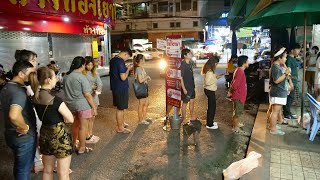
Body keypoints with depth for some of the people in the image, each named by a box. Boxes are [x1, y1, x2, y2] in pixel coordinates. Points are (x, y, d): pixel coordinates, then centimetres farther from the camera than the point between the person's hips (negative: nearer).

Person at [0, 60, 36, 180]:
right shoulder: (19, 91, -27)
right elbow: (14, 115, -44)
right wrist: (25, 128, -28)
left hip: (11, 134, 9)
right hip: (24, 137, -9)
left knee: (18, 165, 27)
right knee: (24, 169, 9)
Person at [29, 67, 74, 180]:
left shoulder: (35, 98, -1)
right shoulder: (55, 100, -23)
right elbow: (70, 119, -17)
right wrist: (62, 118, -1)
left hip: (45, 135, 7)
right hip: (60, 136, -7)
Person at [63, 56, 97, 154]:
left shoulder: (66, 77, 6)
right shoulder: (81, 77, -17)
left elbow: (66, 91, 15)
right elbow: (87, 94, -18)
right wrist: (94, 107, -12)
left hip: (71, 104, 8)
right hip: (83, 105, -8)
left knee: (76, 124, 25)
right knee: (83, 127, 6)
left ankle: (74, 143, 40)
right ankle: (82, 148, 16)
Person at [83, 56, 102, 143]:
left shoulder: (95, 73, 8)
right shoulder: (82, 74, -10)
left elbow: (100, 83, -2)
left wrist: (98, 90, -21)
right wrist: (93, 87, -13)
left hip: (94, 97, 6)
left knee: (92, 117, 14)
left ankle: (91, 134, 27)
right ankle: (87, 137, 9)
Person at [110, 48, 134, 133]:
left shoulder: (112, 60, 8)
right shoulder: (120, 62, -21)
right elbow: (123, 77, -24)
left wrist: (126, 69, 10)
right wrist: (128, 69, -10)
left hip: (115, 87, 9)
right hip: (121, 88, -9)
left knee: (120, 108, 22)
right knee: (120, 109, 2)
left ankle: (121, 123, 36)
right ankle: (120, 128, 14)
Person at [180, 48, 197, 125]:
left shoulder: (190, 63, 6)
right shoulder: (182, 64, -19)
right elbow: (181, 77, -20)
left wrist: (193, 85, 16)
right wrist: (183, 88, -21)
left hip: (192, 86, 8)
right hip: (186, 87, -8)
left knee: (192, 101, 18)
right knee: (185, 103, 5)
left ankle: (192, 116, 34)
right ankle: (184, 119, 17)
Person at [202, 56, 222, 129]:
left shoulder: (210, 70, 7)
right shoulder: (209, 71, -24)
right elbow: (207, 82, -28)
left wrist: (215, 76, 2)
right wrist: (215, 79, -17)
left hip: (210, 90, 10)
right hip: (210, 91, -10)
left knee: (211, 106, 20)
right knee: (212, 107, 0)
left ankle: (210, 121, 34)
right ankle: (209, 124, 11)